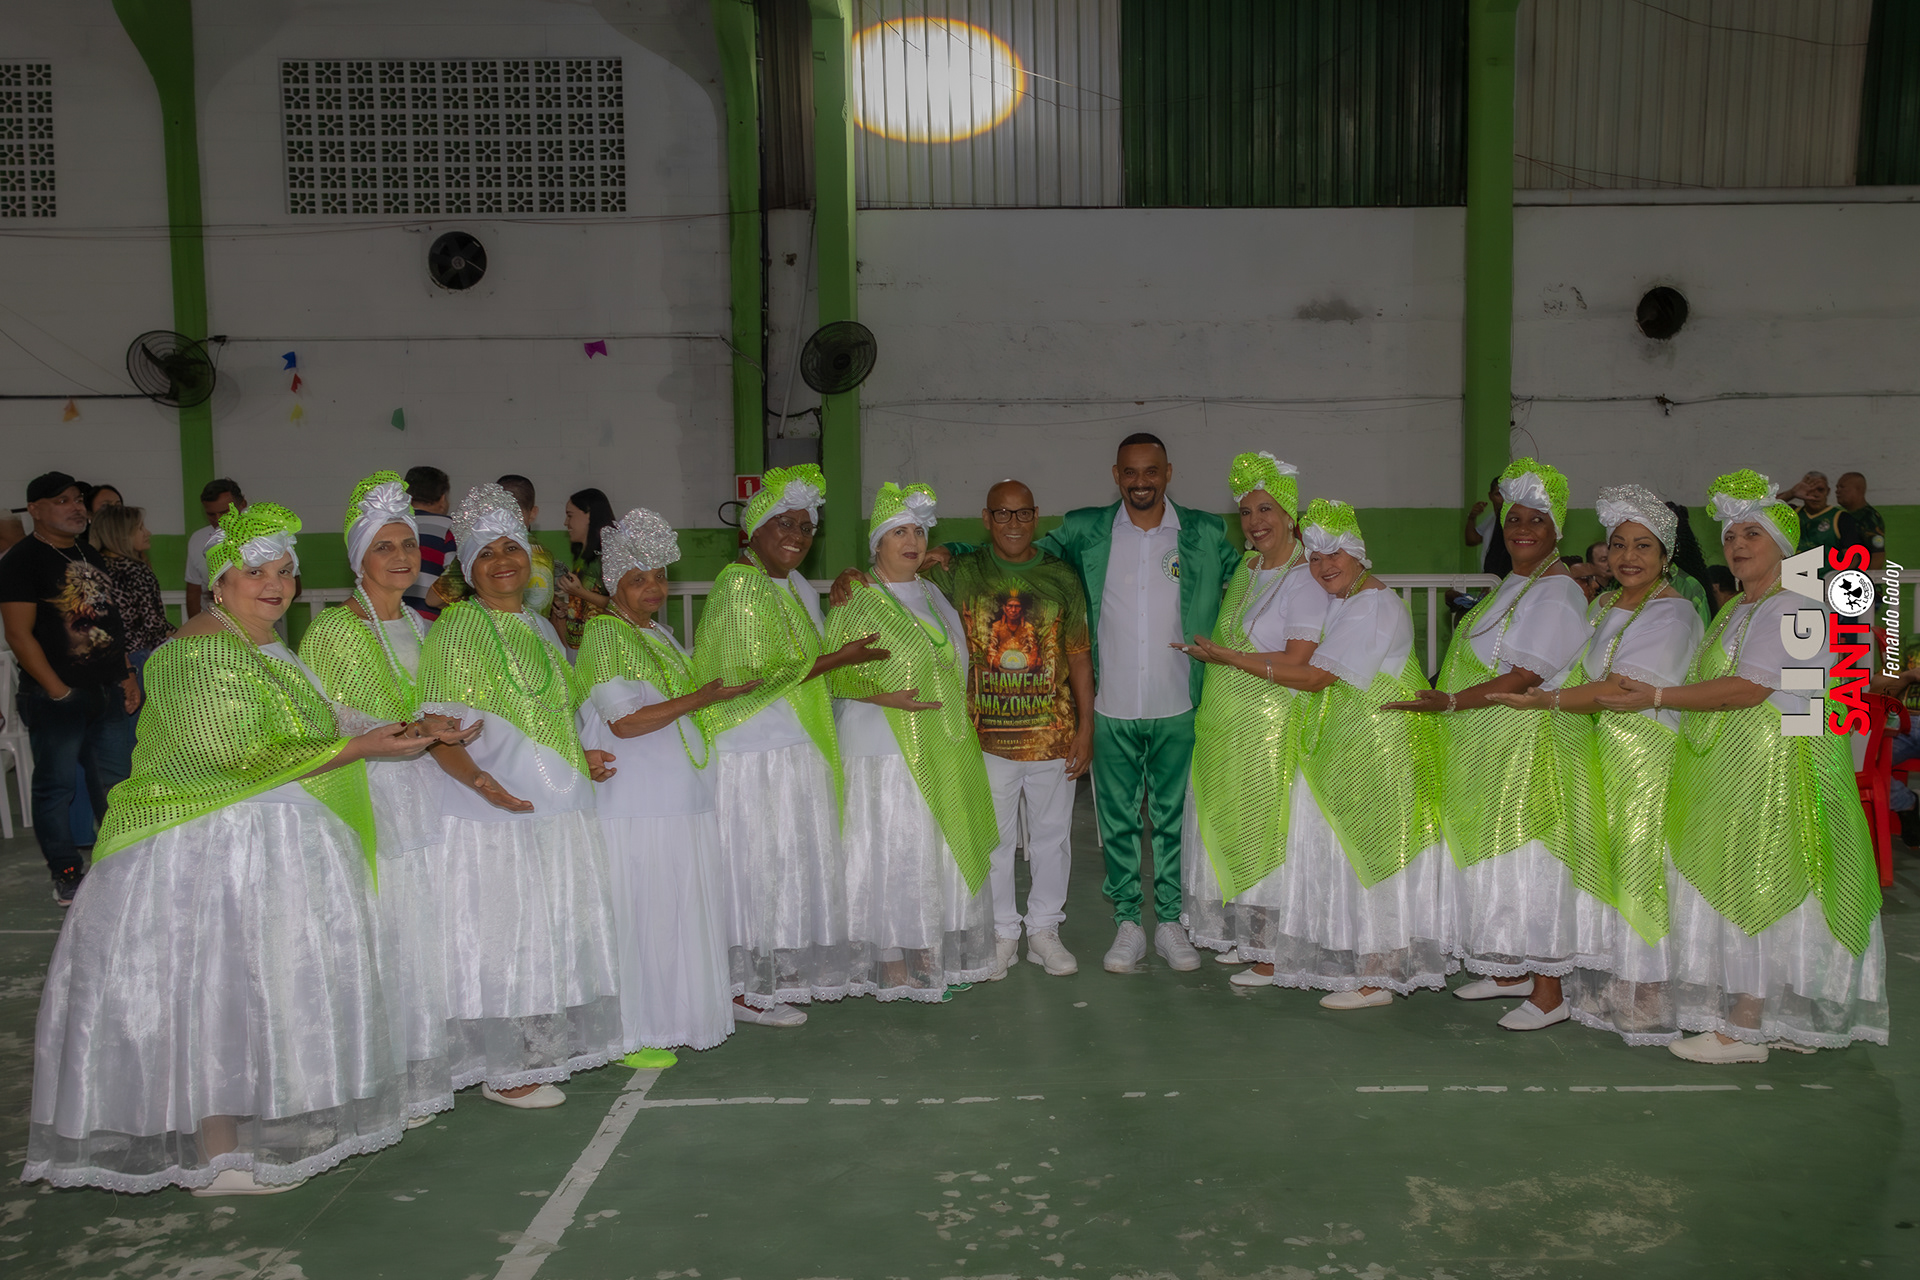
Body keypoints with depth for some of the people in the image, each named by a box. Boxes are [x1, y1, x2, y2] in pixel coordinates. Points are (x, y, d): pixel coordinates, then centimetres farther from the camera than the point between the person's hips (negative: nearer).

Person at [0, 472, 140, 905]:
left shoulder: (91, 557, 16)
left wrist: (126, 675, 13)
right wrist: (58, 691, -16)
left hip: (109, 691, 7)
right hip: (59, 697, -7)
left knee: (115, 780, 12)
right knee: (56, 783, 2)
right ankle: (66, 873, 13)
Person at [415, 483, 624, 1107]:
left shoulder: (539, 628, 16)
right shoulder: (458, 625, -8)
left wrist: (584, 758, 14)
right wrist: (480, 781, -32)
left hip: (556, 806, 8)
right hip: (495, 808, -8)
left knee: (551, 930, 14)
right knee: (499, 933, -2)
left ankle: (540, 1050, 27)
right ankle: (500, 1069, 9)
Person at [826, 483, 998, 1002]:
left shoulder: (931, 594, 13)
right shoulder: (858, 599, -8)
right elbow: (833, 675, -12)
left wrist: (958, 715, 17)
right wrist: (887, 697, -23)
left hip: (943, 747, 7)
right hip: (886, 748, -7)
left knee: (943, 846, 10)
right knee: (891, 850, -3)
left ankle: (931, 950, 22)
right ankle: (891, 961, 8)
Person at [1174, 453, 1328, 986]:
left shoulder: (1306, 579, -14)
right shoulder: (1246, 569, 11)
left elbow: (1295, 664, -20)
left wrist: (1221, 654, -15)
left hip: (1271, 728, -8)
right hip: (1223, 726, 8)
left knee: (1264, 834, -1)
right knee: (1224, 831, 13)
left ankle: (1274, 955, 11)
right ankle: (1242, 936, 27)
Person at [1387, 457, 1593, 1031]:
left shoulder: (1557, 592, -14)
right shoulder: (1513, 584, 15)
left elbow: (1525, 677, -21)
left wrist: (1450, 702, -22)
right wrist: (1442, 694, 14)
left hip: (1523, 744, -9)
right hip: (1485, 746, 9)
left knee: (1526, 859, -5)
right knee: (1494, 853, 14)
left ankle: (1548, 993, 2)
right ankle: (1510, 971, 25)